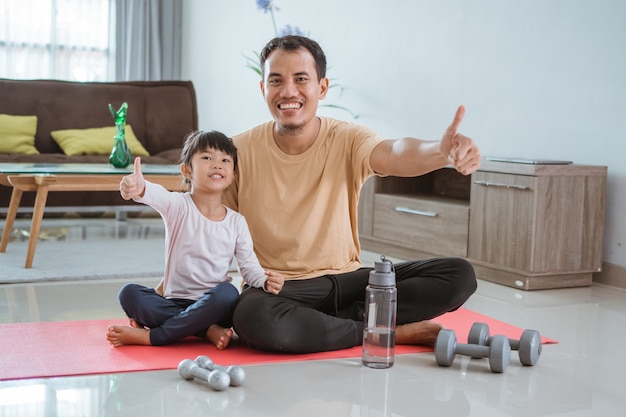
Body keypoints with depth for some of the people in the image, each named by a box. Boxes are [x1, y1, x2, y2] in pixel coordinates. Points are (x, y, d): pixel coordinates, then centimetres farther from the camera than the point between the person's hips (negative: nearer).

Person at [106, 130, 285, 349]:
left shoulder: (237, 222, 2)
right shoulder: (178, 206, -6)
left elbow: (249, 266, 4)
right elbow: (158, 195, -29)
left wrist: (266, 281, -20)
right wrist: (139, 187, -54)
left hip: (212, 306, 0)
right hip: (174, 301, 0)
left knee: (227, 292, -33)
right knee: (128, 293, -24)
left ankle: (149, 336, -25)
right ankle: (208, 330, -27)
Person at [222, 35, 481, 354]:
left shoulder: (347, 141, -6)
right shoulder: (238, 152, -7)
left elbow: (393, 154, -29)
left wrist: (442, 152, -53)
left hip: (347, 279, 2)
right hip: (275, 288, -2)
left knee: (459, 275, -13)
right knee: (252, 319, -38)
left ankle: (315, 324, -14)